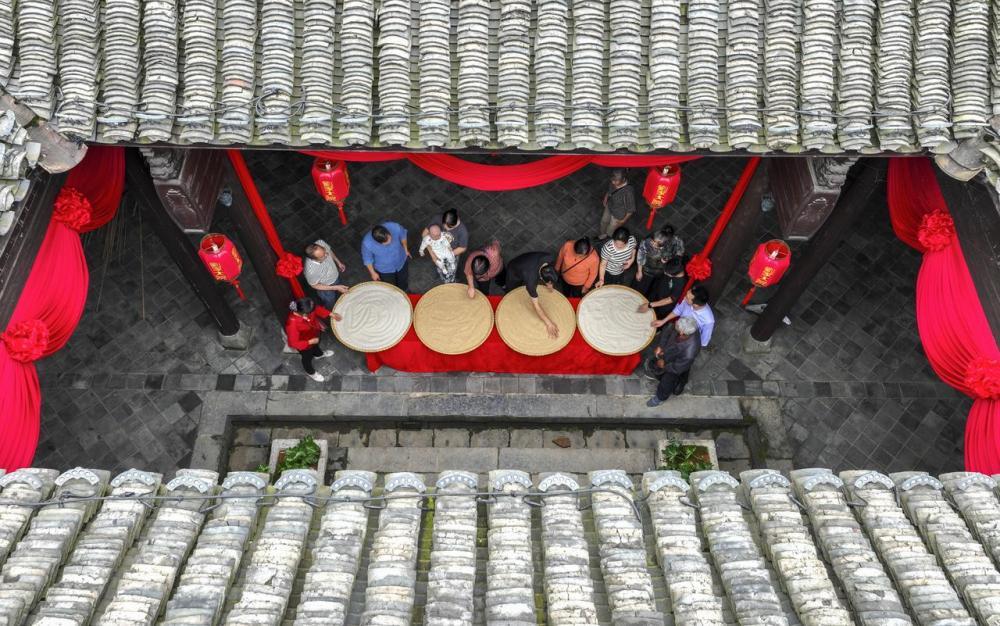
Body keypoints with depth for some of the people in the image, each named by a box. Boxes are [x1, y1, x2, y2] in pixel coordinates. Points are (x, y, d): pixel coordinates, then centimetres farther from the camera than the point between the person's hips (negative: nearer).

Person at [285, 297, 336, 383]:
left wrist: (331, 315, -11)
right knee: (307, 358, 27)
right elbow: (293, 343, -34)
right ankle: (311, 372, 59)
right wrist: (310, 342, -30)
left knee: (316, 345, 38)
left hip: (314, 334, 5)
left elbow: (317, 309, -8)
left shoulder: (303, 309, -31)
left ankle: (318, 354, 74)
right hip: (305, 345, -5)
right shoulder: (292, 324, -47)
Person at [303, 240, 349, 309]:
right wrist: (336, 288, -24)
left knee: (339, 295, 35)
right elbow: (315, 285, -24)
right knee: (331, 307, 26)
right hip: (326, 288, -5)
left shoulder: (321, 243, -34)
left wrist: (338, 262, 3)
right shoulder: (310, 271, -46)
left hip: (336, 276, 5)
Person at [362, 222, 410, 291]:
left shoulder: (395, 227, -37)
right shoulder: (367, 243, -40)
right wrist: (373, 273, -3)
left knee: (403, 283, 32)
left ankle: (405, 291, 66)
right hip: (384, 270, -2)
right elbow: (367, 259, -18)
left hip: (402, 261, 2)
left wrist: (406, 249, 5)